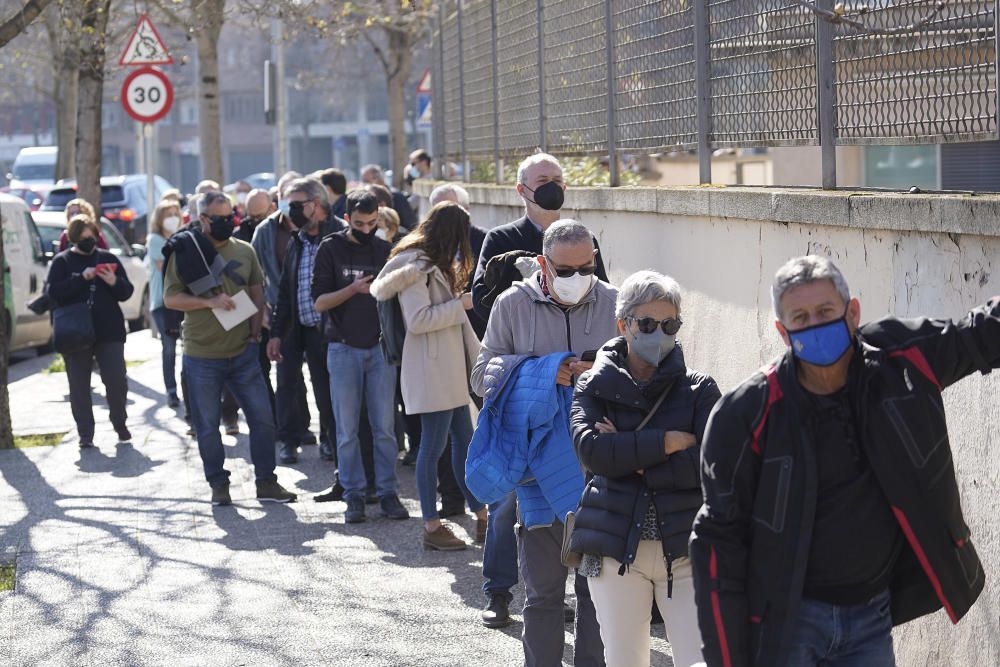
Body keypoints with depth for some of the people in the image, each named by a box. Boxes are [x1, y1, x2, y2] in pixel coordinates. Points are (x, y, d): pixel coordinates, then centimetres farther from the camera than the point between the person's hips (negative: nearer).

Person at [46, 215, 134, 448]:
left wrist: (115, 282, -14)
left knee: (117, 381, -5)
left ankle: (120, 425, 16)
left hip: (109, 332, 1)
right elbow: (53, 292, -11)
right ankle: (85, 434, 10)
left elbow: (127, 292, 9)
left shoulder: (108, 259, 9)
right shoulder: (62, 261, 3)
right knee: (79, 387, 3)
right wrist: (81, 278, -21)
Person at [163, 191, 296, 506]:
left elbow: (257, 293, 14)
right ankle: (218, 485, 17)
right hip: (201, 356, -3)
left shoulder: (244, 251, 8)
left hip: (242, 352, 3)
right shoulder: (185, 253, -3)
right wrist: (209, 302, -17)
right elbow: (170, 298, -6)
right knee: (207, 426, 4)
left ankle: (266, 482, 11)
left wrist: (255, 331, 3)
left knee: (263, 418, 1)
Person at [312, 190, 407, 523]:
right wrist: (353, 289, -18)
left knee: (384, 427, 2)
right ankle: (354, 495, 8)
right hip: (344, 348, -1)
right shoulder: (331, 249, 1)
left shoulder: (385, 250, 6)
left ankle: (387, 492, 9)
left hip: (380, 347, 1)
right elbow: (320, 302, -4)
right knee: (347, 430, 2)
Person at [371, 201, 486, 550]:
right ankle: (432, 528, 4)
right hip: (430, 367, -10)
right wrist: (460, 304, -15)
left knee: (465, 441, 12)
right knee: (433, 446, -4)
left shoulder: (433, 264, 18)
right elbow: (418, 320, -21)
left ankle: (482, 520, 17)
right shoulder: (415, 265, -13)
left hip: (449, 366, 10)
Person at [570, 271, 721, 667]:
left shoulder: (699, 390, 4)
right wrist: (668, 442, -14)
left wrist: (629, 458, -11)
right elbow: (591, 449, -13)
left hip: (685, 549, -1)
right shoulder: (595, 388, 6)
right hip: (616, 549, 1)